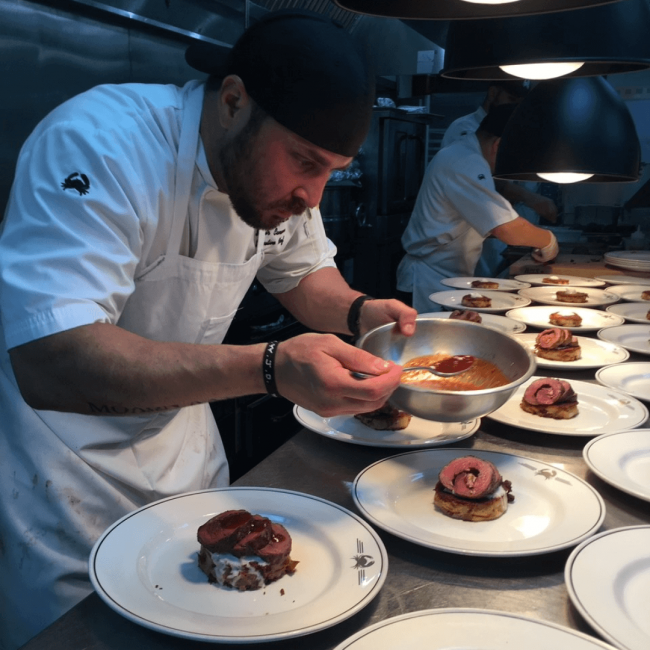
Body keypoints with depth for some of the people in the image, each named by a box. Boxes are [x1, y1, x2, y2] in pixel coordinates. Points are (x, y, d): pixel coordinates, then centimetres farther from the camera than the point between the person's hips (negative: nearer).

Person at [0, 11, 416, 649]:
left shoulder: (280, 171, -6)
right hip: (60, 484, -6)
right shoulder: (99, 144, -30)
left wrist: (359, 311, -13)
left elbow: (304, 273, 10)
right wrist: (269, 368, -46)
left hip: (184, 451, 7)